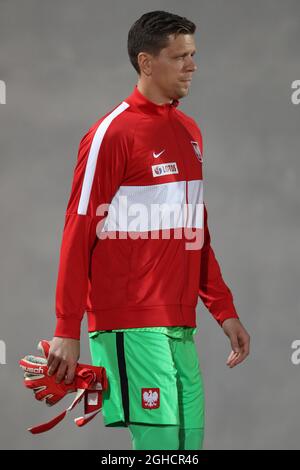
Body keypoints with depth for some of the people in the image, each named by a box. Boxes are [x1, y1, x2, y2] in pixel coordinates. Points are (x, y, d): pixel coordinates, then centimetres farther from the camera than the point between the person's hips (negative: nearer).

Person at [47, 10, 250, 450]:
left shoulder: (189, 131, 15)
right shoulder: (112, 133, -8)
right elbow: (78, 233, -9)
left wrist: (224, 310, 18)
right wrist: (67, 330, -12)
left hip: (181, 324, 8)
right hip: (132, 326, -8)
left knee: (190, 437, 5)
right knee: (162, 440, -12)